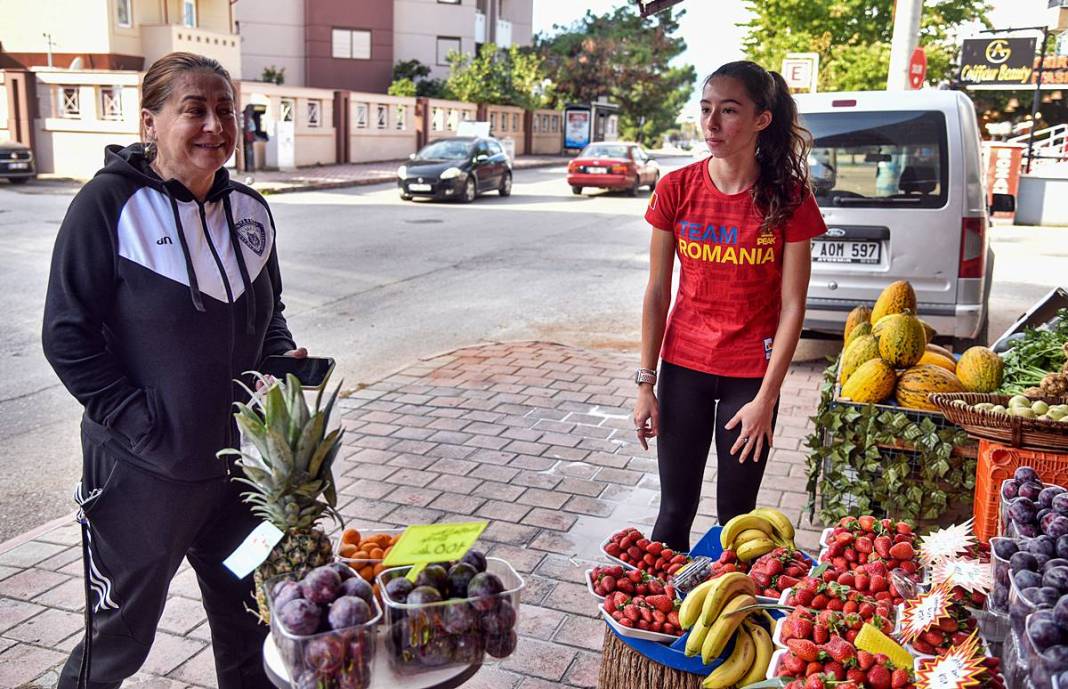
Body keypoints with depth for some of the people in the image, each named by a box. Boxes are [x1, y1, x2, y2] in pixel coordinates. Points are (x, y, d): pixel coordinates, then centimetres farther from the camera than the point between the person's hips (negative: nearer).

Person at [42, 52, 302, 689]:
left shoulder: (250, 211, 3)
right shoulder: (109, 205, -14)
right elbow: (69, 337, -13)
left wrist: (284, 357, -5)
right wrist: (143, 424, -19)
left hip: (241, 463, 5)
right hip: (143, 470, -5)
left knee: (248, 632, 19)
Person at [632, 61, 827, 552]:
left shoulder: (787, 198, -10)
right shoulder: (677, 189, -5)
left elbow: (792, 305, -8)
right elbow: (657, 291, -1)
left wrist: (766, 399, -10)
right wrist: (646, 383, -2)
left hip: (751, 373, -1)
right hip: (683, 367, 2)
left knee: (736, 514, 12)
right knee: (675, 510, 10)